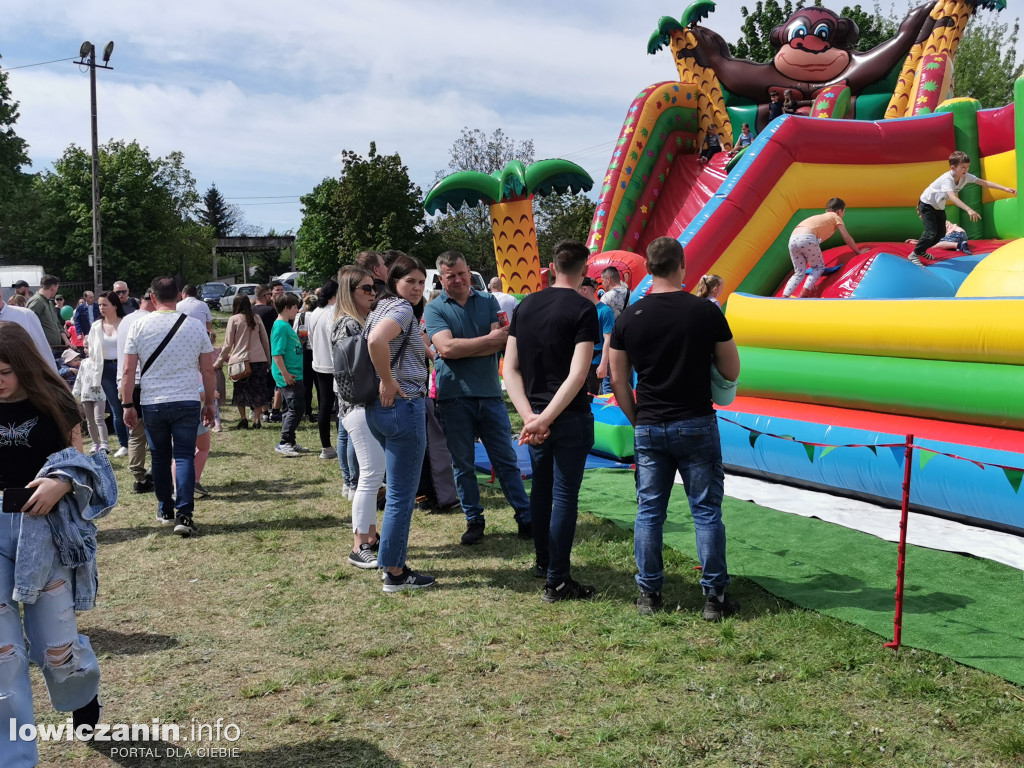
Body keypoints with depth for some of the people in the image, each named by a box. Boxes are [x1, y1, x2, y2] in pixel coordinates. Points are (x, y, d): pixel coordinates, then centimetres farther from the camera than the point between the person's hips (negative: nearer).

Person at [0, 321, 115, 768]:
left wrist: (62, 482, -18)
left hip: (45, 529, -1)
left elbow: (79, 460, 3)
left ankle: (84, 696, 41)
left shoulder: (52, 403, -2)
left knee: (55, 641, 5)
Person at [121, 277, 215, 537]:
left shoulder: (139, 326, -2)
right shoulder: (195, 326, 0)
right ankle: (184, 515, -11)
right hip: (187, 402, 0)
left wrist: (127, 404, 6)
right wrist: (209, 403, 14)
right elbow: (208, 370, 4)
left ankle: (165, 510, 28)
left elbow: (128, 371, -2)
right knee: (184, 456, 0)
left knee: (160, 457, 15)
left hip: (152, 403, 1)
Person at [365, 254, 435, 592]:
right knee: (401, 495, -2)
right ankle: (395, 573, 6)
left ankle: (393, 563, 25)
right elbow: (376, 341, -32)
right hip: (402, 404, -10)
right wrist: (388, 382, -21)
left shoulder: (384, 306, 16)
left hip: (379, 408, 10)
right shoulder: (402, 308, -13)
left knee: (399, 490, 19)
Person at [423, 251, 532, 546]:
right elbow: (446, 348, -15)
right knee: (463, 464, 8)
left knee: (506, 461, 6)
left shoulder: (488, 302, 7)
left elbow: (499, 344, -6)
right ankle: (474, 520, 21)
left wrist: (461, 349, -16)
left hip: (490, 393, 1)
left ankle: (526, 518, 13)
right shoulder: (434, 309, 1)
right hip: (454, 397, -1)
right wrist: (488, 340, -12)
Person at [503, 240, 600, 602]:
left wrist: (530, 416, -7)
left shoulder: (525, 306, 5)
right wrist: (545, 419, -19)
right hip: (570, 418, -6)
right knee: (565, 496, 1)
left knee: (541, 488, 19)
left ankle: (543, 562, 34)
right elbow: (577, 375, -20)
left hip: (534, 414, 6)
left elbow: (510, 368, 1)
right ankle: (556, 582, 6)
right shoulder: (583, 310, -11)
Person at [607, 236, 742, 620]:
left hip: (649, 428, 2)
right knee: (706, 511, 6)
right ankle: (714, 595, 9)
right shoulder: (707, 312, -7)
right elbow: (732, 372, 1)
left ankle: (648, 593, 16)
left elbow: (618, 382, 4)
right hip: (697, 426, -2)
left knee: (649, 511, 10)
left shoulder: (628, 318, -1)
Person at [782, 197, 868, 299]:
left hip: (793, 239, 6)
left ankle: (784, 297, -6)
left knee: (799, 273, 12)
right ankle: (804, 293, -8)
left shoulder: (819, 217, 39)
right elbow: (847, 238, 19)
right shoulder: (836, 217, 21)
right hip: (807, 238, -6)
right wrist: (858, 251, 32)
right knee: (819, 267, 11)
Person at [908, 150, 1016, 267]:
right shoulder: (947, 179, -36)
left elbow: (984, 183, -11)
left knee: (941, 234, 9)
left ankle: (922, 250, 31)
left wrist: (1005, 188, -20)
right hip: (927, 204, -8)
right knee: (931, 233, -19)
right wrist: (968, 210, -64)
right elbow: (952, 197, -51)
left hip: (939, 207, 8)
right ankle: (914, 255, -5)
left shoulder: (966, 177, -13)